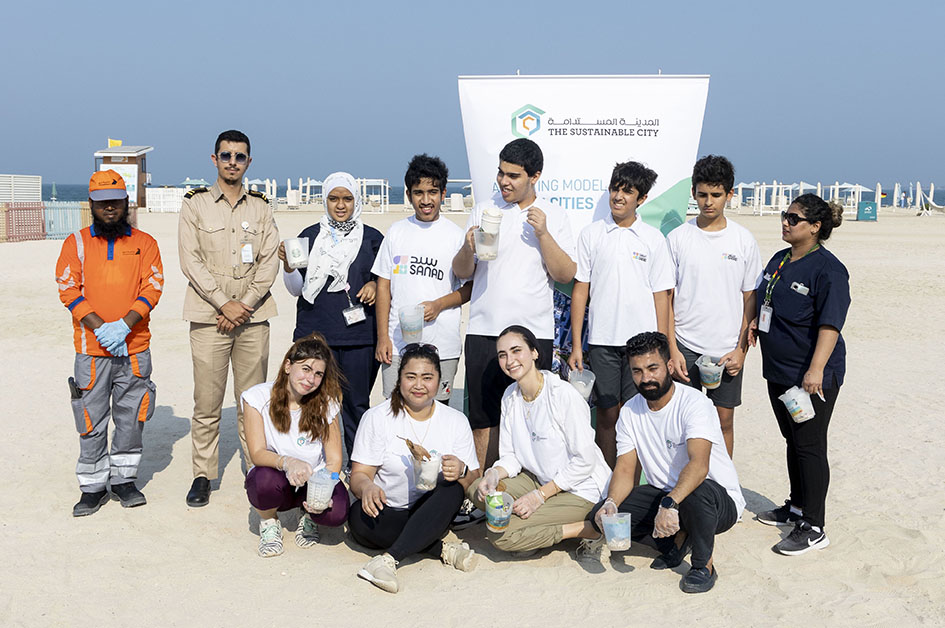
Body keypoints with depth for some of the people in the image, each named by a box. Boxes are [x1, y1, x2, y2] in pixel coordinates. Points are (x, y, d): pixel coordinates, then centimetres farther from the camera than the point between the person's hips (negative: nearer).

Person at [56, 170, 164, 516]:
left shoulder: (144, 243, 7)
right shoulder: (76, 243, 6)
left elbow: (152, 289, -1)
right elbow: (69, 291, -1)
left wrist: (125, 324, -15)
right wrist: (100, 327, -13)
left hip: (135, 347, 1)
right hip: (91, 349, -1)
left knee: (131, 417, 7)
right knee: (92, 419, 3)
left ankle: (124, 479, 22)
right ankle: (93, 487, 14)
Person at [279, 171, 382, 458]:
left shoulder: (372, 238, 8)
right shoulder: (309, 236, 8)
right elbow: (296, 289, 8)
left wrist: (375, 286, -5)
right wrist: (288, 265, -11)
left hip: (360, 335, 0)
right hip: (315, 334, 0)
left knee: (356, 403, 4)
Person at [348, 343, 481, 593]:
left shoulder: (456, 421, 3)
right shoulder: (376, 418, -1)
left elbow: (474, 480, 1)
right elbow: (359, 474, -6)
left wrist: (461, 472, -25)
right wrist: (367, 487, -31)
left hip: (430, 515, 1)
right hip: (385, 511, -1)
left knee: (452, 490, -30)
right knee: (360, 516, -34)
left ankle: (389, 558, -38)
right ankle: (442, 549, -24)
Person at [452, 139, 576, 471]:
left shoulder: (553, 215, 5)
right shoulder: (483, 211, 8)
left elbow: (566, 274, -2)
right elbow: (461, 272, 8)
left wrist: (543, 234, -13)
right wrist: (468, 248, -13)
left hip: (534, 331, -1)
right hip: (484, 331, 1)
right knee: (484, 419, 3)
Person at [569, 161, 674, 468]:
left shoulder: (653, 238, 4)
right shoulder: (591, 234, 4)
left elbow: (661, 295, 5)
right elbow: (580, 289, 5)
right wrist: (576, 345, 0)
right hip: (602, 339, 0)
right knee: (606, 414, 6)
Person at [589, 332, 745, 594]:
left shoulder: (694, 402, -21)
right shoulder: (630, 412, -1)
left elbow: (699, 465, -35)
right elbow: (624, 470, -6)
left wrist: (670, 504, -51)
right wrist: (610, 503, -27)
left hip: (721, 499, -5)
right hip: (663, 494, 5)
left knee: (697, 492, -41)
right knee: (602, 515, -14)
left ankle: (704, 565, -11)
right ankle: (676, 538, 7)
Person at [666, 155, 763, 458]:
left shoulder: (744, 240, 2)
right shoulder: (677, 238, 0)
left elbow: (750, 300, 5)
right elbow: (666, 299, 1)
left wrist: (741, 349, -3)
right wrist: (672, 349, -6)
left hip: (727, 350, 1)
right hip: (685, 346, -1)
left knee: (724, 421, 8)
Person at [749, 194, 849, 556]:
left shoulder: (828, 269, -15)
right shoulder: (779, 261, 11)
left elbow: (829, 325, -22)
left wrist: (816, 369, -29)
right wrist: (756, 322, 6)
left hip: (811, 377, -9)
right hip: (778, 370, 9)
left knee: (810, 447, -4)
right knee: (793, 441, 18)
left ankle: (813, 527, 3)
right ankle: (797, 508, 32)